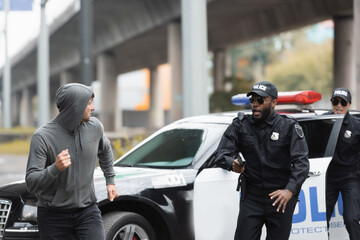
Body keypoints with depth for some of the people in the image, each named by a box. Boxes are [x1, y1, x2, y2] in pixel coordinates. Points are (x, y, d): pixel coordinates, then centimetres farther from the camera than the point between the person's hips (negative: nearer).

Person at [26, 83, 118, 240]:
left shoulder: (94, 127, -1)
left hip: (87, 210, 3)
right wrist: (55, 168, -38)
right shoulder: (42, 136, -16)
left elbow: (105, 150, 24)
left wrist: (110, 180, 22)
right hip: (53, 215, -2)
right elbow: (31, 183, -21)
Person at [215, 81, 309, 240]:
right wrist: (232, 164, -24)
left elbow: (301, 162, -11)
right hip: (251, 198, 1)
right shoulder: (240, 125, 4)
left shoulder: (289, 127, -2)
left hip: (281, 198, -1)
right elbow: (221, 155, 1)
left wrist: (290, 190, -28)